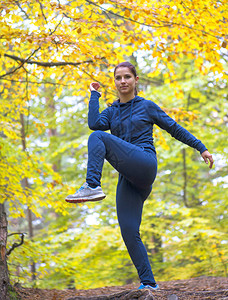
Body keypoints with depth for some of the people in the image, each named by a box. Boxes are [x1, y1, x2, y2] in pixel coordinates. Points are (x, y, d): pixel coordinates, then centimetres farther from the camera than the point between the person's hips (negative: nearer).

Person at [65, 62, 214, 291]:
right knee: (128, 231, -5)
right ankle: (149, 284, -1)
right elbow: (94, 123, -1)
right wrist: (94, 94, 10)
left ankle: (92, 186, -33)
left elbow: (175, 129, 16)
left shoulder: (147, 107, 11)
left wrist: (201, 147, 14)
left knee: (98, 138, -20)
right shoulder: (111, 112, 21)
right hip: (128, 178, 5)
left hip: (145, 164, -5)